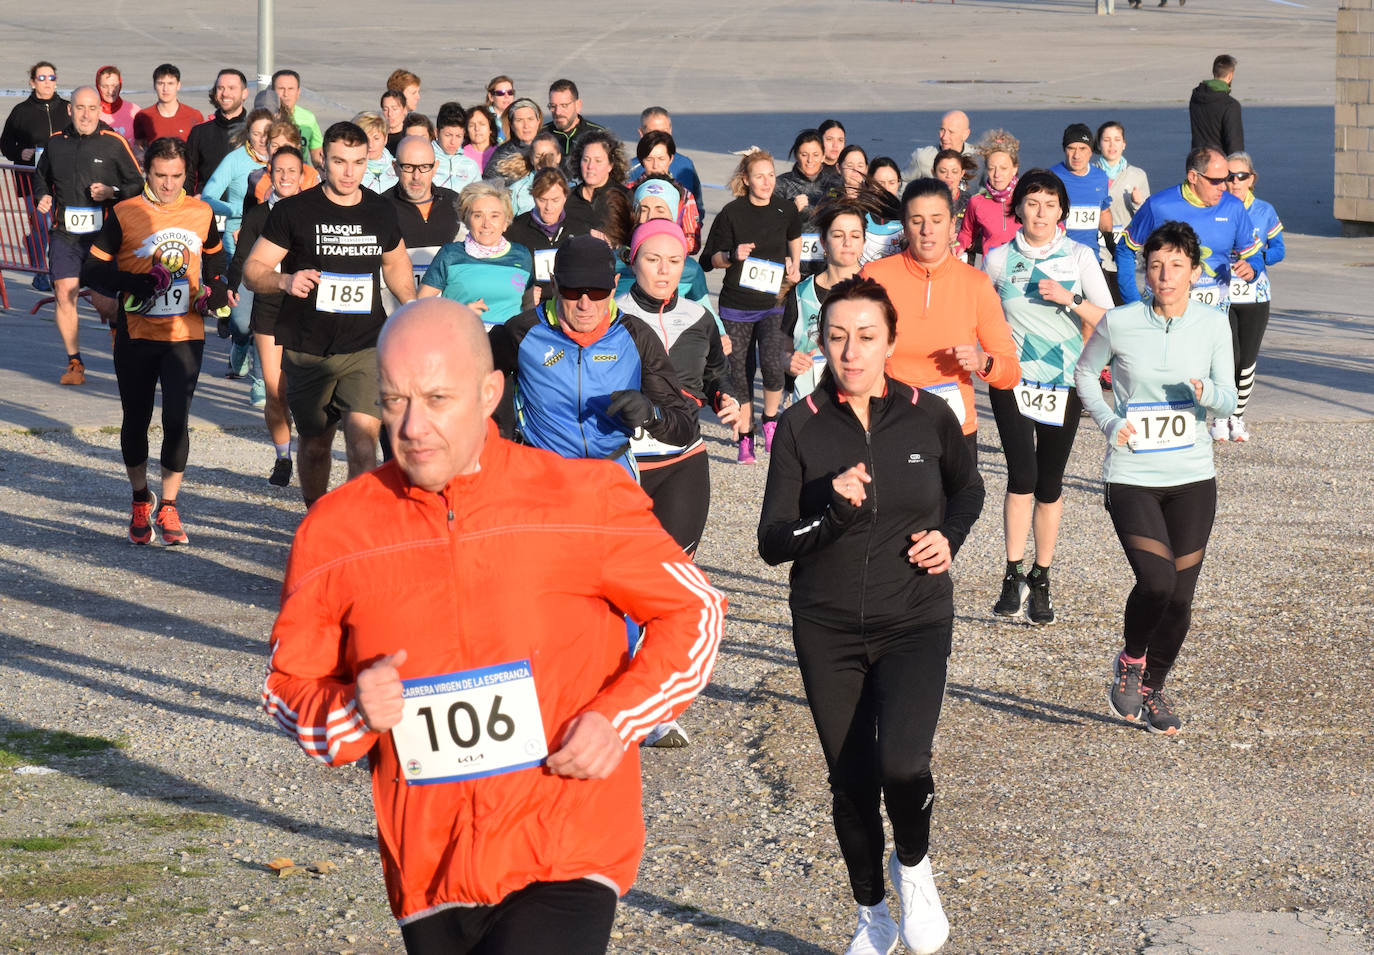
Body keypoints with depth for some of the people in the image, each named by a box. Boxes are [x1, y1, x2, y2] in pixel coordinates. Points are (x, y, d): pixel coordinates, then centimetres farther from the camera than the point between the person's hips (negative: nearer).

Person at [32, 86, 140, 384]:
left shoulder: (114, 143, -2)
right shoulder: (56, 142, 9)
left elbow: (138, 185, 2)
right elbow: (40, 177, 26)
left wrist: (112, 192, -15)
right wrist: (42, 196, 6)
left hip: (103, 234, -2)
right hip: (65, 234, 2)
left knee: (103, 302, -1)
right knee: (64, 293, -11)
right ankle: (74, 362, 1)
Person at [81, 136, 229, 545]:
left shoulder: (202, 213, 4)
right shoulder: (124, 214, -5)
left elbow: (214, 254, 22)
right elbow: (93, 267, -3)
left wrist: (216, 285, 3)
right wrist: (132, 282, -18)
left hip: (186, 335, 1)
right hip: (136, 336, -1)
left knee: (177, 419, -8)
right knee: (136, 420, 10)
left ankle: (168, 507, 6)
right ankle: (140, 501, 30)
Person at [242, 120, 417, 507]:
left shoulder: (382, 212, 6)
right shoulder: (293, 211, -3)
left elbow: (396, 264, 26)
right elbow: (252, 271, -2)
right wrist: (285, 280, -22)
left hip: (367, 347, 1)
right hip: (307, 350, -1)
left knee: (363, 439, -17)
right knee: (315, 445, 11)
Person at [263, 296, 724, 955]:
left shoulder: (584, 501, -4)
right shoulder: (334, 535, 0)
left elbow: (693, 612, 7)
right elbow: (288, 689, 10)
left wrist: (618, 718, -8)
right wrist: (354, 713, -12)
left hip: (566, 867, -3)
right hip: (427, 873, 3)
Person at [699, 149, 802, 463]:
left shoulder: (787, 210, 1)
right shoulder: (732, 212, -6)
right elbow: (709, 259, 0)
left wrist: (794, 265, 13)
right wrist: (732, 256, -18)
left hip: (773, 304, 0)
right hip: (736, 305, 0)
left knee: (772, 364, -21)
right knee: (739, 374, 2)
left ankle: (770, 419, 5)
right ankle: (745, 438, 16)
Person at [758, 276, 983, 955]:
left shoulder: (928, 416, -4)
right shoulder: (800, 427, -6)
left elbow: (968, 490, 16)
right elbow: (772, 543, -8)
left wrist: (949, 538, -3)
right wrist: (833, 510, -24)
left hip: (915, 622, -1)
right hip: (827, 630, 1)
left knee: (902, 764, -21)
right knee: (851, 779, 8)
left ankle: (913, 863, 11)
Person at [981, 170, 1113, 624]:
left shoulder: (1080, 257, 2)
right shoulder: (999, 259, 3)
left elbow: (1108, 321, -2)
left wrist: (1070, 299, -15)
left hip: (1064, 382, 1)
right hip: (1012, 379, -1)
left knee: (1049, 482, 6)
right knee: (1022, 474, -16)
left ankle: (1040, 580, 18)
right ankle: (1013, 574, -10)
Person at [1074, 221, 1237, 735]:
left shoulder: (1213, 325, -1)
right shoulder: (1119, 323, -6)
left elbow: (1229, 400, 1)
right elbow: (1085, 372, 12)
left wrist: (1208, 391, -22)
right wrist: (1109, 421, -3)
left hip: (1192, 478, 3)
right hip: (1131, 476, -2)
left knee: (1180, 596, 4)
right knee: (1155, 581, -18)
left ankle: (1153, 689, 27)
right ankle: (1130, 662, 12)